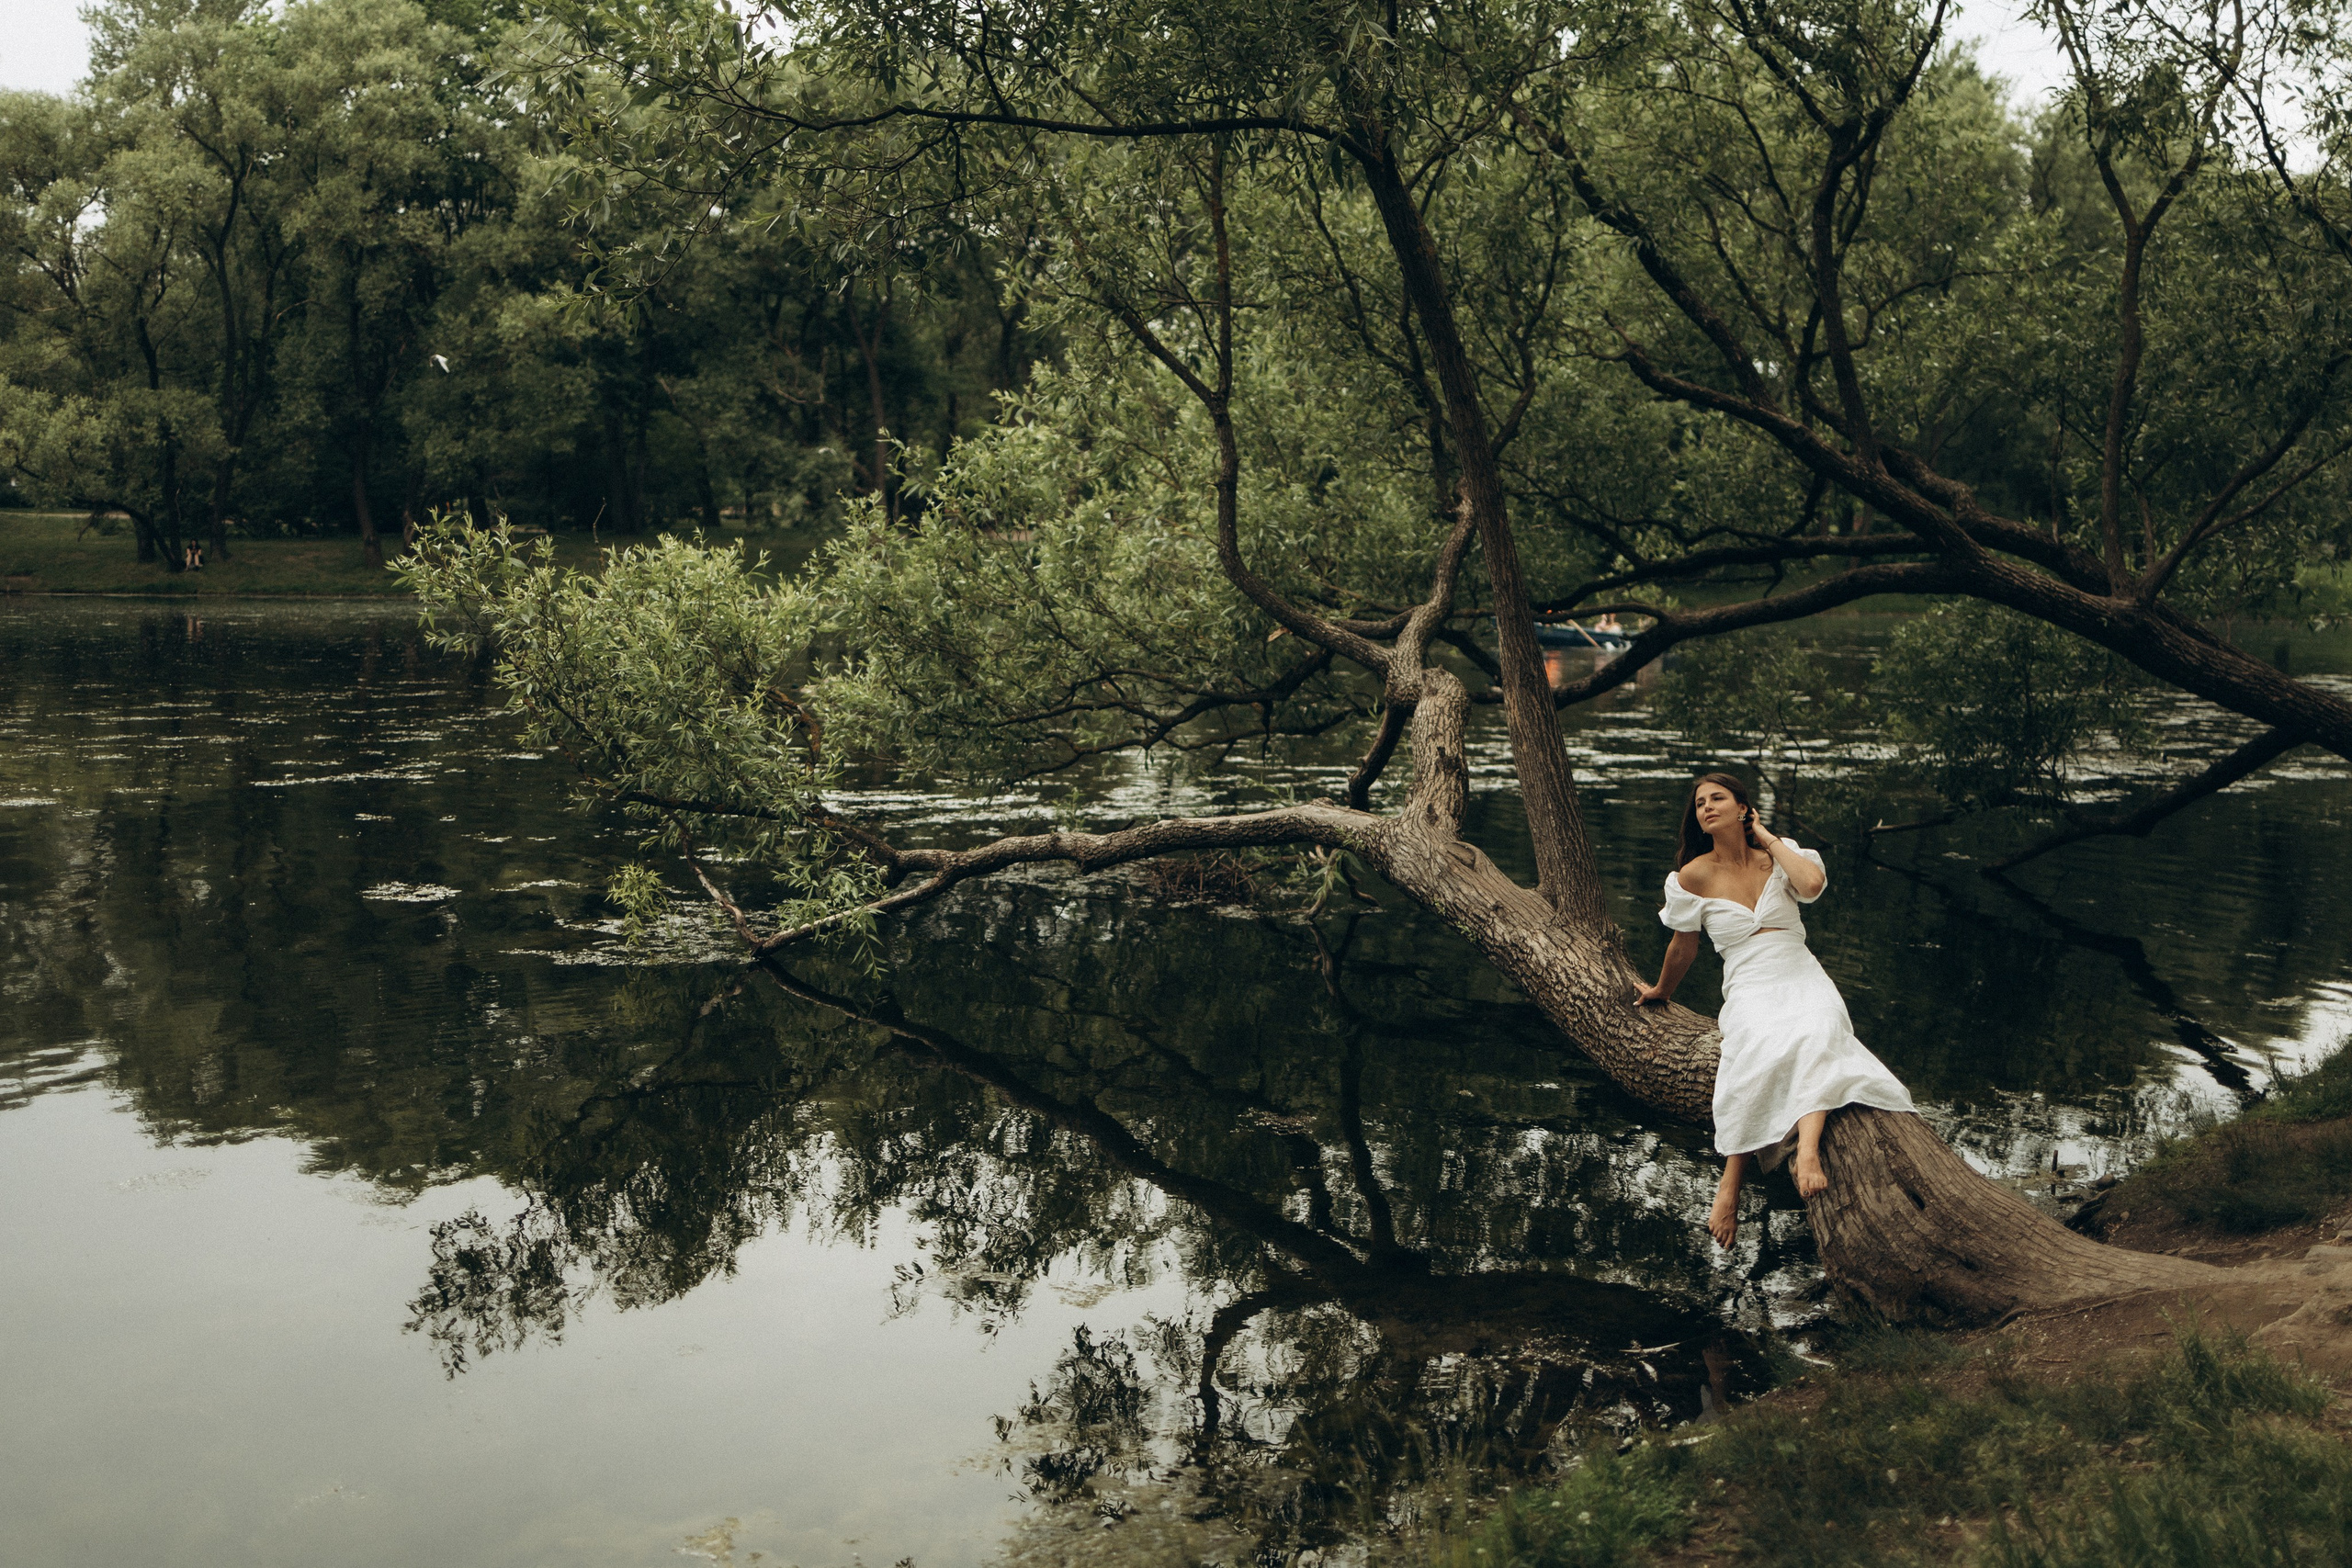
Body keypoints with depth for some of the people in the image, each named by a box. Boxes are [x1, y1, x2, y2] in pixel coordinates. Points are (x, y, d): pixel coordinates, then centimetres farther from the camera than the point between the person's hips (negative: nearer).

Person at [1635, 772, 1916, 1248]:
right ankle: (1731, 1186, -39)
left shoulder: (1777, 857, 9)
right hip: (1749, 987, -2)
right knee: (1766, 1049, -37)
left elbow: (1813, 882, -15)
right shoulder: (1694, 875, 5)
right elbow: (1684, 947, 19)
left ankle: (1808, 1149, -56)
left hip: (1804, 979, 2)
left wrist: (1769, 839, -1)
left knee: (1816, 1033, -37)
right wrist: (1661, 992, 31)